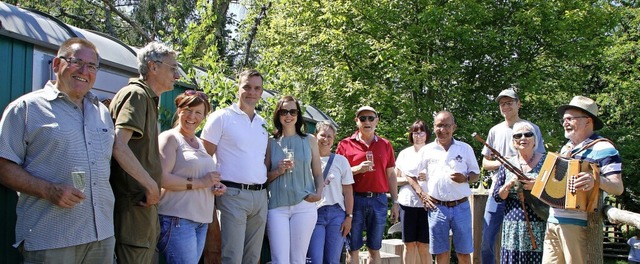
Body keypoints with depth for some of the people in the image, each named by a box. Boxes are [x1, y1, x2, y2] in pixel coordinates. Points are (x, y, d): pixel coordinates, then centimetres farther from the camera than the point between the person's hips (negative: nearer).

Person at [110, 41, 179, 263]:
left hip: (145, 202, 10)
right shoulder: (136, 95, -11)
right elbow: (119, 146, -24)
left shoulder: (148, 99, 19)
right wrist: (151, 185, -19)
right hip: (135, 203, -10)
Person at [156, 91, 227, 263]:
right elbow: (161, 178, -18)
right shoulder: (170, 138, -5)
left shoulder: (199, 142, 18)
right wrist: (199, 182, -19)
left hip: (201, 221, 8)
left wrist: (216, 186, 9)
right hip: (177, 219, -8)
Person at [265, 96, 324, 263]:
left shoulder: (310, 140, 10)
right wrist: (278, 171, -8)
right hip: (277, 207, 0)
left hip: (304, 205, 0)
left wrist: (319, 193, -8)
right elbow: (264, 177, 11)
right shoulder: (271, 143, 9)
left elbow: (318, 174, 10)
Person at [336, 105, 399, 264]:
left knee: (375, 249, 9)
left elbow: (391, 175, 12)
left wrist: (395, 202, 8)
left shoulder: (385, 145, 11)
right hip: (355, 199, -2)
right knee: (353, 249, 3)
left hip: (379, 200, 2)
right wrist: (357, 169, -15)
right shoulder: (346, 144, 2)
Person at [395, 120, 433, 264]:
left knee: (423, 245, -1)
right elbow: (395, 179, 12)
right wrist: (408, 179, -7)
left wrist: (428, 178, -15)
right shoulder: (404, 153, 11)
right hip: (407, 202, 2)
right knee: (409, 244, 5)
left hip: (426, 203, -2)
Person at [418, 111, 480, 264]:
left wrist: (465, 178, -12)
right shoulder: (427, 150, 5)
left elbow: (476, 174, 10)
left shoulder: (465, 148, 5)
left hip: (461, 206, 0)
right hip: (437, 207, 0)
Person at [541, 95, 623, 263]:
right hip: (553, 222, 8)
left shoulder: (602, 148, -7)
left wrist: (596, 180, -33)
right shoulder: (566, 148, 19)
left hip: (577, 224, -7)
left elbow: (618, 188, -14)